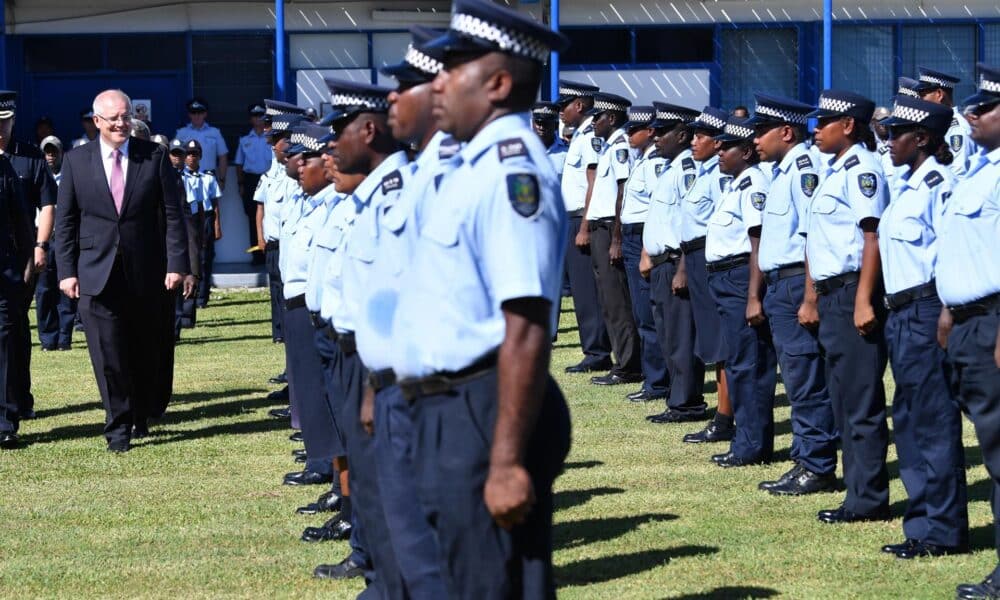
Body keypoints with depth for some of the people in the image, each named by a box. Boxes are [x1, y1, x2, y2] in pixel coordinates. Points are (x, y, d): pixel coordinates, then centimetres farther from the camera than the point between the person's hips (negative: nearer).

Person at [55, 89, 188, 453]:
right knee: (108, 355, -4)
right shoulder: (76, 161, 3)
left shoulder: (154, 157, 1)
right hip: (96, 274, -1)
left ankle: (142, 412, 32)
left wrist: (176, 263, -6)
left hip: (145, 273, 1)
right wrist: (66, 270, -2)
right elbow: (65, 221, 5)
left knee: (144, 353, 12)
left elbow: (172, 214, 1)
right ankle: (118, 427, 3)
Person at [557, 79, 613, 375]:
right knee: (580, 287, 11)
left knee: (587, 290, -7)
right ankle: (595, 352, 16)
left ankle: (597, 355, -3)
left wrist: (584, 228, -21)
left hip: (584, 219, -10)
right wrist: (577, 227, 17)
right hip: (573, 218, 10)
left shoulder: (591, 136, -14)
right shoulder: (579, 135, 17)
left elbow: (595, 184, -19)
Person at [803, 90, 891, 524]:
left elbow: (873, 237, -19)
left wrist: (863, 301, -24)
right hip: (832, 294, 10)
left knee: (861, 402, -5)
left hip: (853, 293, -10)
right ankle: (859, 494, 20)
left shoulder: (862, 169, -12)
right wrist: (816, 297, 20)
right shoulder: (833, 172, 18)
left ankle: (869, 500, -1)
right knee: (844, 401, 13)